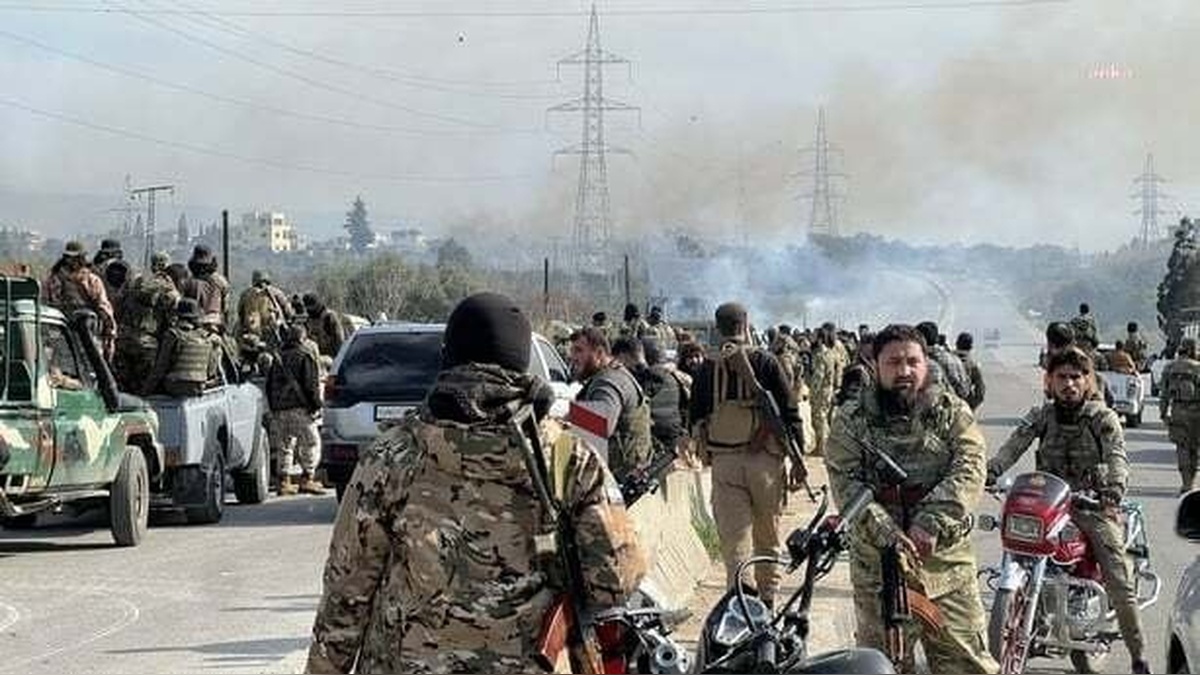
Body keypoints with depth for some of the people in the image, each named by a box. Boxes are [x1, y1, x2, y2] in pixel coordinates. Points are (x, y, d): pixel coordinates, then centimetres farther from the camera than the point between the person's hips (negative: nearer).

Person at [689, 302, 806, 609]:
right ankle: (767, 601, 21)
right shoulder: (765, 361, -4)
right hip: (766, 459, -1)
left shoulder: (708, 368, 2)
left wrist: (705, 449, 28)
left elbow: (695, 419, 9)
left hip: (723, 461, 1)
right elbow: (790, 413, -4)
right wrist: (798, 460, 2)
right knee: (768, 538, 14)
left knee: (733, 540, 1)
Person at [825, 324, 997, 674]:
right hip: (877, 564, 0)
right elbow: (846, 484, -7)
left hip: (947, 563, 0)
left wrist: (932, 524, -22)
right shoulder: (851, 421, 4)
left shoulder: (952, 412, 6)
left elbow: (969, 469, -8)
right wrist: (885, 532, -23)